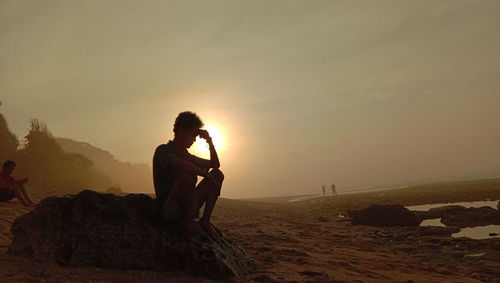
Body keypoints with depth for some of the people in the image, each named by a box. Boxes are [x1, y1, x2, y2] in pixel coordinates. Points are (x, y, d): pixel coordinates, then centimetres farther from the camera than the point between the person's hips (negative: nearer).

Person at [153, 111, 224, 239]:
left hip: (186, 207, 8)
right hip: (167, 209, -8)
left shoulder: (185, 154, 19)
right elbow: (181, 165, -29)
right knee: (189, 176, -34)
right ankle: (187, 220, -15)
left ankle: (205, 220, -4)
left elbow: (215, 164, 20)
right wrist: (206, 174, -21)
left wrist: (209, 142, 9)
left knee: (218, 174, 3)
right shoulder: (163, 150, -6)